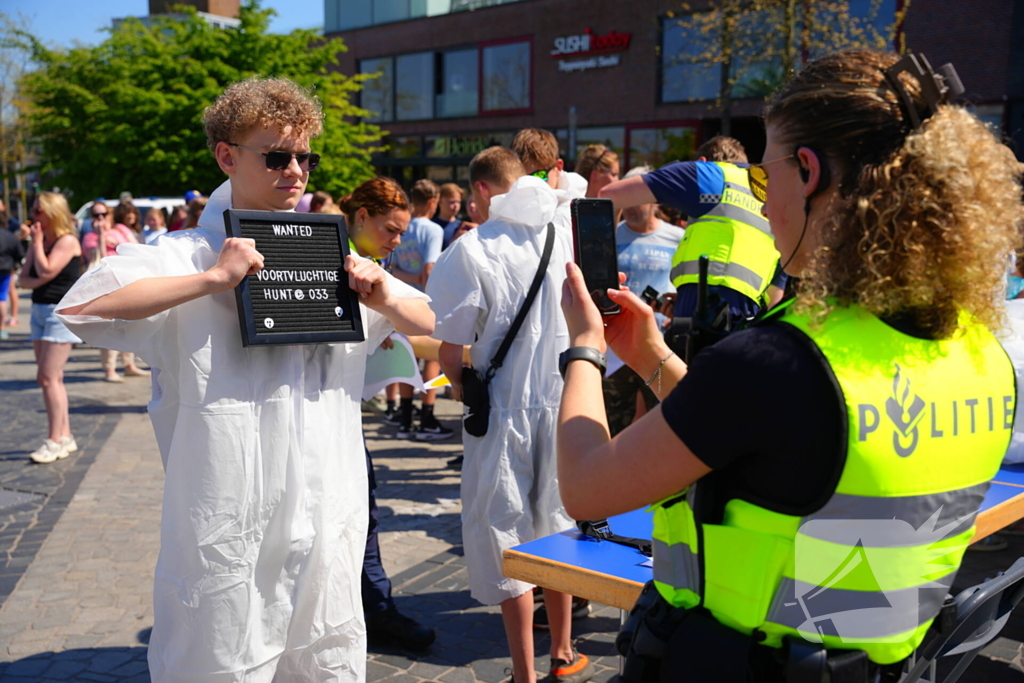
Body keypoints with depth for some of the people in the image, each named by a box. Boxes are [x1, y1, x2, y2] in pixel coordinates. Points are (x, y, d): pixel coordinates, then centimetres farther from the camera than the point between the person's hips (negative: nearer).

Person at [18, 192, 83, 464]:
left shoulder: (67, 241, -11)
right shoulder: (38, 242, 13)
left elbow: (46, 271, -21)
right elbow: (23, 279, 8)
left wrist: (37, 242, -10)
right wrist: (38, 281, -12)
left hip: (62, 312, -9)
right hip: (40, 310, 9)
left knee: (48, 377, -12)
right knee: (52, 379, 10)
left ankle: (55, 441, -8)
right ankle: (65, 437, 18)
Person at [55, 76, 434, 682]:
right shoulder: (186, 254, -5)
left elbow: (430, 323, 15)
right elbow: (80, 307, -21)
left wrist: (383, 300, -6)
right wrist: (212, 279, -24)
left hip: (330, 515, 5)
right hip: (230, 529, -4)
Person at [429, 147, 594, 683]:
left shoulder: (470, 251, -13)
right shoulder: (565, 237, 0)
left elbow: (450, 347, -11)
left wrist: (460, 385, 8)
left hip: (504, 409, -4)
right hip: (563, 401, 5)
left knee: (504, 536, 8)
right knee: (556, 527, 18)